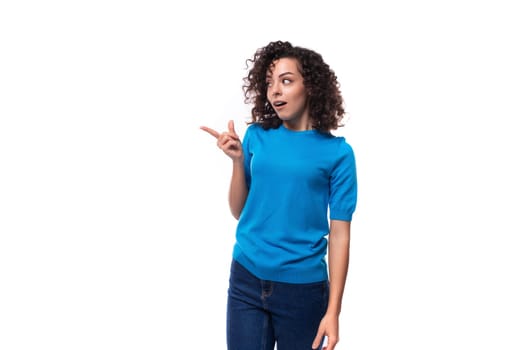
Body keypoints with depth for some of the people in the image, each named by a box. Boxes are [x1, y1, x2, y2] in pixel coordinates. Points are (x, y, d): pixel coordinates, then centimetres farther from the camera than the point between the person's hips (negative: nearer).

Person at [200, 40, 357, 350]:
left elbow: (339, 234, -7)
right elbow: (240, 212, 6)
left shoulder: (336, 152, -5)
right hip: (247, 280, 2)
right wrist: (238, 160, -9)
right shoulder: (256, 136, 2)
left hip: (303, 287, -2)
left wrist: (333, 310, -12)